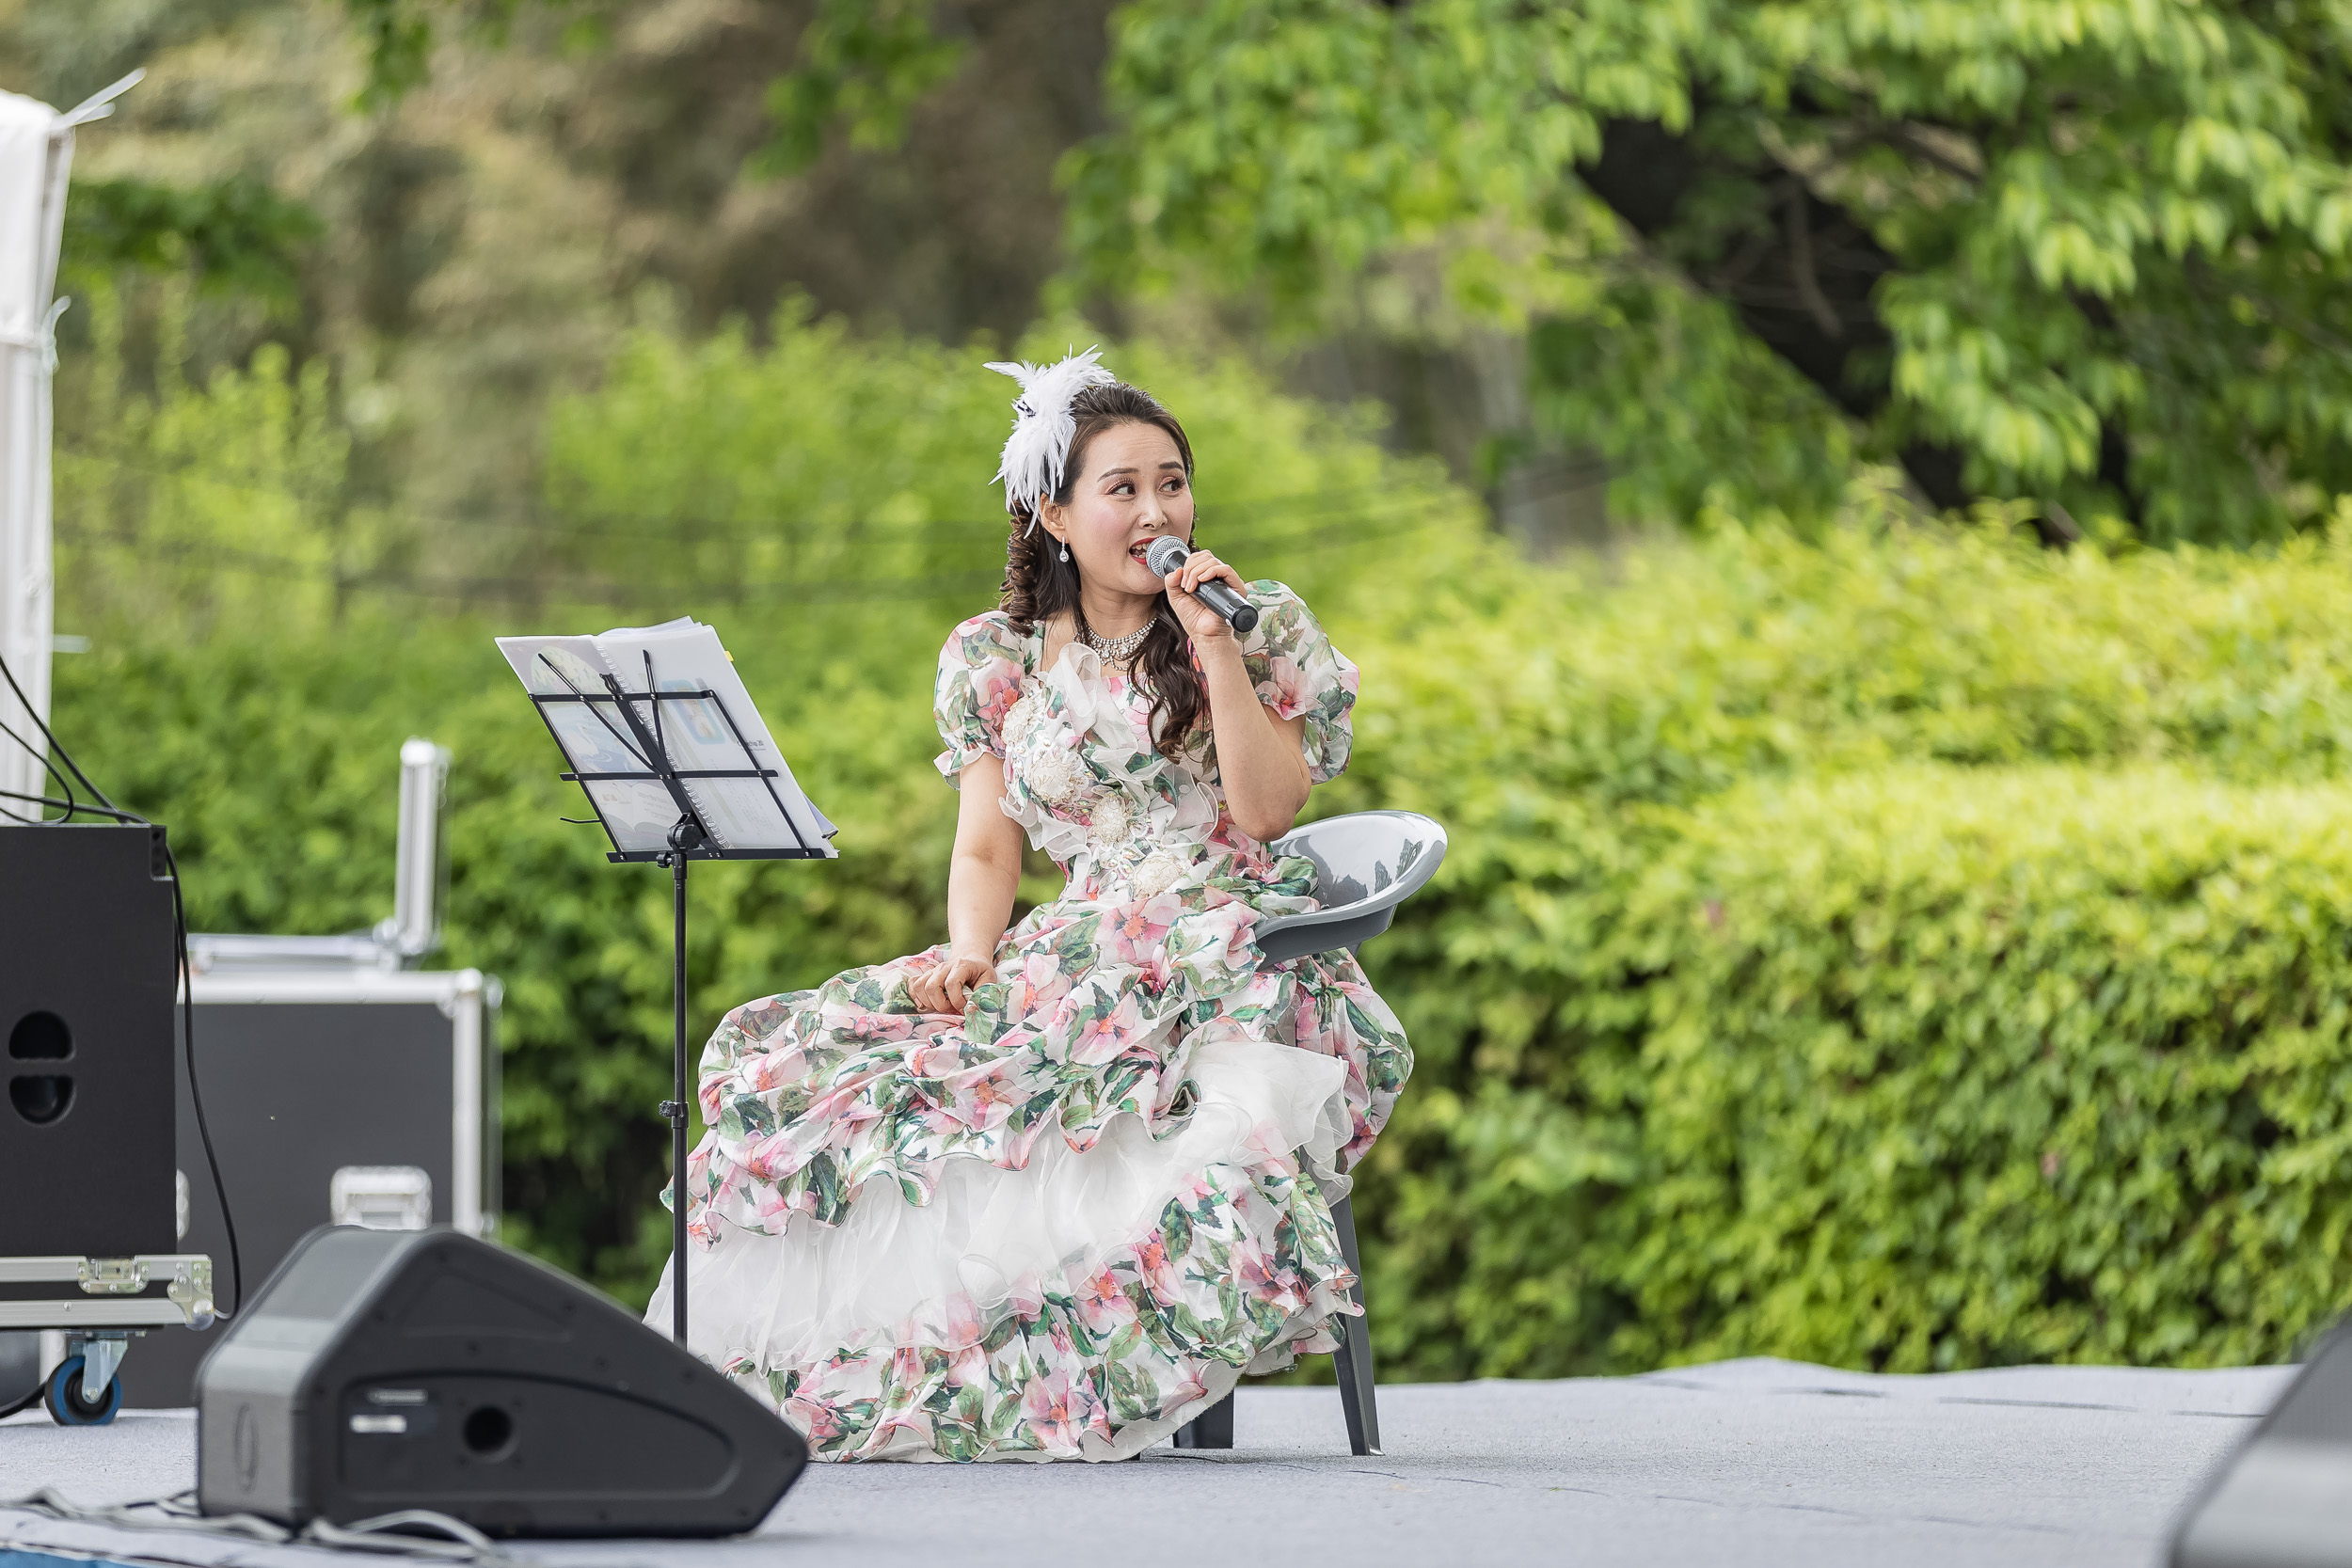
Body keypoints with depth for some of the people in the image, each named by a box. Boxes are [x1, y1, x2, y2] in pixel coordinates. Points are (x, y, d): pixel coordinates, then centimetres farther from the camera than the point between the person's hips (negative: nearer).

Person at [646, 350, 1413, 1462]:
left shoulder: (1266, 628, 7)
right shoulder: (994, 660, 16)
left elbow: (1267, 809, -4)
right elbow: (986, 848, 11)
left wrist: (1216, 649, -10)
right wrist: (969, 952, -8)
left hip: (1226, 960, -3)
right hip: (1078, 954, 4)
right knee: (806, 1064, -19)